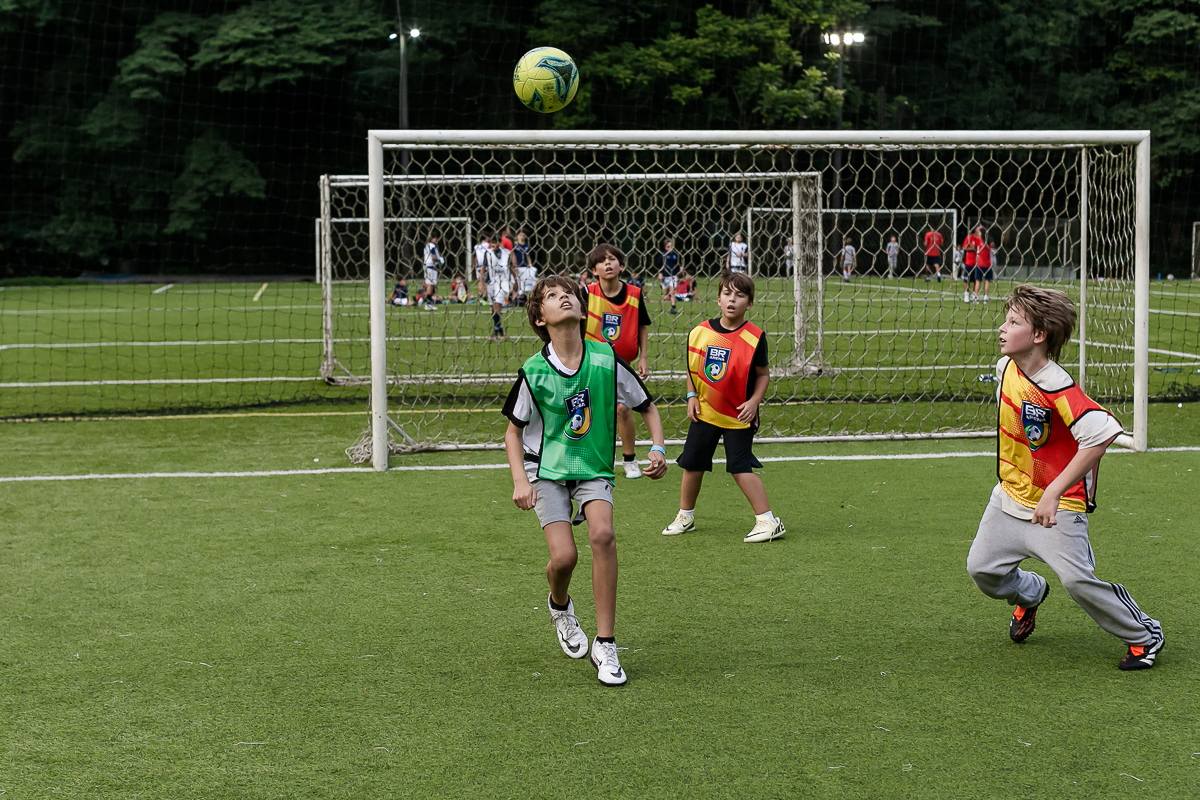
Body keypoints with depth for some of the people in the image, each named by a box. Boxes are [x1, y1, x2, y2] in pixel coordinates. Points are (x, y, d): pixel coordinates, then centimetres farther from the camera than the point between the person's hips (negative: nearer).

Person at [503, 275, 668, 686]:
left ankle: (605, 646, -17)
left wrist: (658, 449, -10)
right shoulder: (534, 371, -9)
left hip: (594, 468, 1)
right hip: (546, 470, 0)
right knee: (564, 556, -17)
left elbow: (647, 407, 6)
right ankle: (560, 606, 24)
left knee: (602, 534, -27)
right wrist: (520, 480, -7)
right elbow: (514, 429, 5)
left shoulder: (606, 360, -8)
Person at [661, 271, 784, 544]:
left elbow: (763, 374, -3)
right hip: (705, 411, 4)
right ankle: (685, 518, 28)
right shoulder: (700, 332, -2)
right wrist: (692, 396, 0)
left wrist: (754, 401, -15)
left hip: (738, 416, -4)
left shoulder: (754, 337, -11)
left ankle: (768, 521, -5)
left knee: (741, 469, -12)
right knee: (692, 465, 10)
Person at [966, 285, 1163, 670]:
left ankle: (1145, 635, 4)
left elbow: (1103, 432, -38)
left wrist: (1054, 492, -36)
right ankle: (1030, 594, 39)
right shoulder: (1005, 367, -2)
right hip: (1011, 495, 7)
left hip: (1058, 507, -7)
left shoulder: (1057, 388, -27)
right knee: (982, 569, 5)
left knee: (1077, 580, -18)